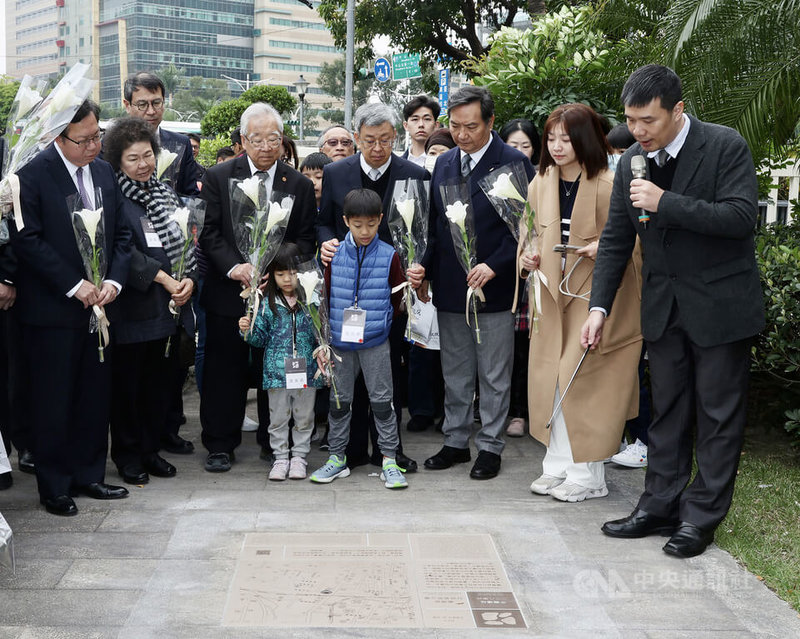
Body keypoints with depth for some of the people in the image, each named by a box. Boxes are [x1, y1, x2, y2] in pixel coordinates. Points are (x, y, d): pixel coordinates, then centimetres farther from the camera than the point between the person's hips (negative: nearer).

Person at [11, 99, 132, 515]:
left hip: (99, 303, 6)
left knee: (94, 397, 12)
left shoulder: (104, 172, 9)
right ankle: (54, 486, 16)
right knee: (52, 402, 3)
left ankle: (88, 476, 25)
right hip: (51, 310, -6)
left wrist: (113, 281, -4)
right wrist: (74, 286, -16)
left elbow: (121, 234, 12)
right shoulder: (33, 174, -10)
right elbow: (27, 240, -15)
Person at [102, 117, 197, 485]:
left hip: (171, 304, 6)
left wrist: (190, 279, -6)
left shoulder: (165, 193, 13)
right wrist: (164, 278, -16)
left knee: (160, 380, 12)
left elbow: (186, 240, 10)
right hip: (133, 306, -6)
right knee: (127, 382, 5)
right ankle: (127, 455, 18)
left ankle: (151, 448, 25)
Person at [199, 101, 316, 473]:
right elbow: (209, 232, -4)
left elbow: (305, 241, 3)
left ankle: (274, 441, 23)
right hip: (229, 290, -1)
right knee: (225, 369, 4)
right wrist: (233, 266, -17)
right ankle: (220, 445, 15)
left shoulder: (300, 185, 3)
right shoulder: (218, 177, 0)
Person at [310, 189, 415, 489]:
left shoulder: (389, 256, -4)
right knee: (339, 400, 10)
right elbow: (324, 296, 5)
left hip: (376, 342, -2)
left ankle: (389, 460, 11)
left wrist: (381, 320, 2)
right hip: (340, 341, 2)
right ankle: (337, 457, 22)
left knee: (382, 400, 3)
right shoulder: (335, 255, 0)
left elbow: (398, 297, 7)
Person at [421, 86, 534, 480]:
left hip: (494, 287, -5)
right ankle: (456, 441, 25)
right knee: (454, 372, 13)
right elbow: (434, 225, 13)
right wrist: (425, 271, 2)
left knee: (494, 374, 4)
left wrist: (494, 266, -18)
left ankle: (490, 447, 15)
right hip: (449, 286, 5)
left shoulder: (514, 163, -7)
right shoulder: (444, 164, 10)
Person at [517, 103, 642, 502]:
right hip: (554, 294, 6)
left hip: (596, 296, -6)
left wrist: (604, 249, -24)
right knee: (550, 380, 8)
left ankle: (588, 476, 7)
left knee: (583, 383, -5)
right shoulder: (541, 184, 7)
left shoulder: (607, 186, -12)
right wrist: (529, 256, 0)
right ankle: (558, 466, 20)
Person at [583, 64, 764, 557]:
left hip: (721, 303, -5)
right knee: (667, 411, 12)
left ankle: (702, 517, 13)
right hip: (664, 307, 5)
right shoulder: (632, 162, 2)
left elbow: (742, 217, -23)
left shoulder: (726, 146, -13)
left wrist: (666, 202, -27)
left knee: (719, 414, 3)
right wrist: (600, 307, -1)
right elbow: (616, 240, 6)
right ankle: (660, 506, 21)